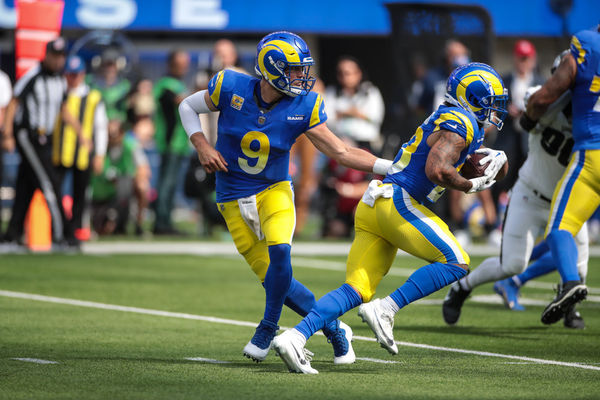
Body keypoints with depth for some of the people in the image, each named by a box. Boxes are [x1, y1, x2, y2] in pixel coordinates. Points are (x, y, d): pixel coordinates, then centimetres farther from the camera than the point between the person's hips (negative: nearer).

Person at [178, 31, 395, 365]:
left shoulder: (303, 108, -11)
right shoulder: (231, 88, -15)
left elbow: (341, 152, -9)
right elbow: (188, 106, 3)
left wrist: (394, 167, -17)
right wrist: (202, 145, -12)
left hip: (274, 190, 0)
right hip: (234, 198, 0)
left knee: (279, 251, -28)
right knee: (273, 278, -5)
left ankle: (268, 329, -4)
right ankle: (335, 330, 12)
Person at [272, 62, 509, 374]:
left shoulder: (450, 121, 25)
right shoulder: (459, 123, -6)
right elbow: (436, 171, -21)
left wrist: (495, 158, 13)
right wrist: (471, 186, -5)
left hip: (372, 207, 9)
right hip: (397, 200, -9)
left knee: (357, 290, 0)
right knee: (456, 262, -10)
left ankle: (295, 336, -14)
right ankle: (385, 310, -15)